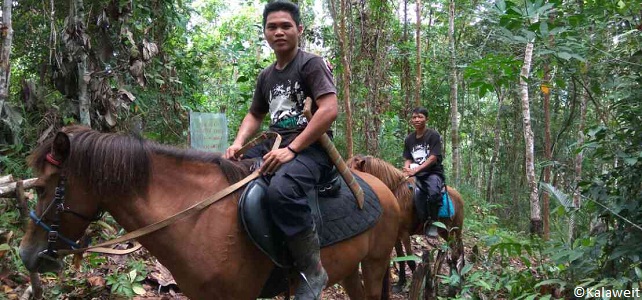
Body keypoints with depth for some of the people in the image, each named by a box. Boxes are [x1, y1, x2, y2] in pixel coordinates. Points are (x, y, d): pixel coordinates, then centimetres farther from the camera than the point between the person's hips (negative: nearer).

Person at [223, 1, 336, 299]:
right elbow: (254, 115, 30)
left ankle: (313, 270, -24)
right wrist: (238, 143, 7)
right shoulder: (266, 76, 18)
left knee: (280, 191, -39)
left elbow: (329, 109, -18)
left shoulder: (311, 63, -5)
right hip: (274, 145, 9)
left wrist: (292, 149, -23)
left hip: (311, 146, -9)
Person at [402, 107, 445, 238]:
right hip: (415, 174, 5)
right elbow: (408, 159, 15)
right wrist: (407, 170, -9)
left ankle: (432, 222, -13)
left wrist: (415, 170, -20)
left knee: (434, 193, -36)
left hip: (433, 172, -5)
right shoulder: (409, 139, 14)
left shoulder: (433, 135, -2)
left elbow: (433, 158, -11)